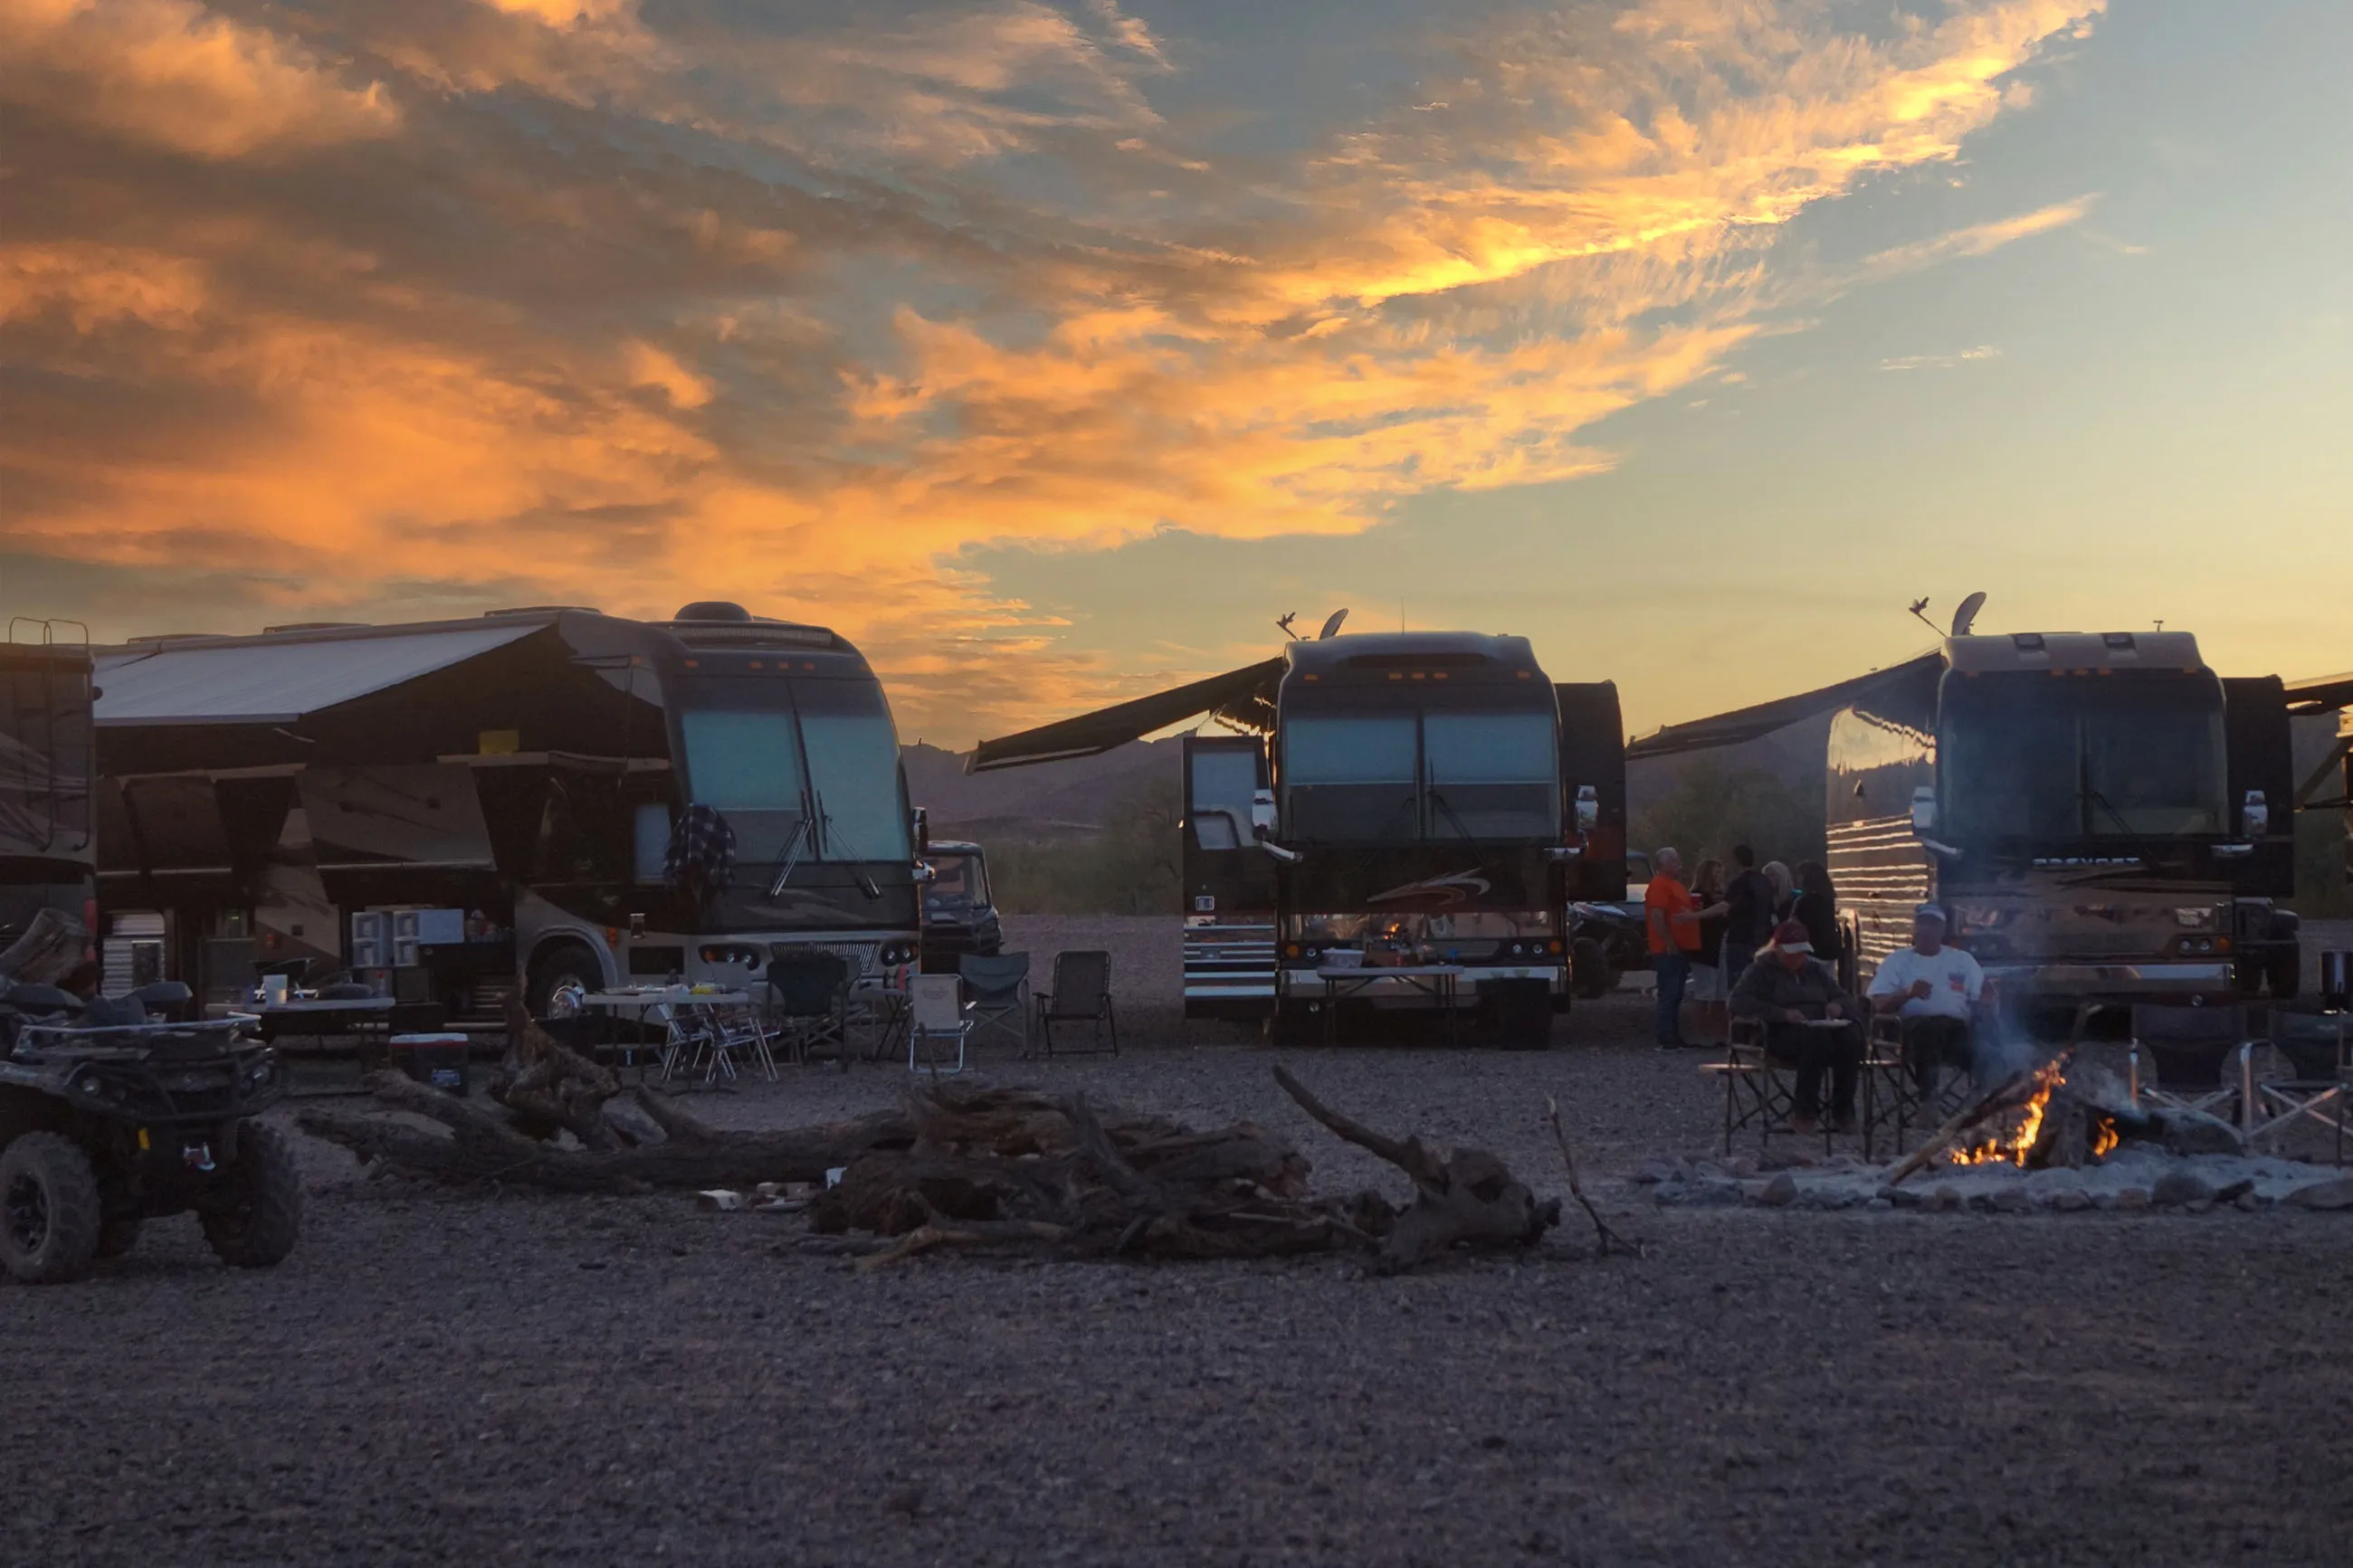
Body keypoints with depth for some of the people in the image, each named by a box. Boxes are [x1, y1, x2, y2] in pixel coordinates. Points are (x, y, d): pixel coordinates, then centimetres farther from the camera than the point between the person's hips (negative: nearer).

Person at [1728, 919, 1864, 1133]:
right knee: (1815, 1038, -38)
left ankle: (1842, 1111, -21)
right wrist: (1782, 1013, -19)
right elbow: (1739, 1001, -7)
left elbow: (1845, 999, 26)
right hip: (1782, 1034, -5)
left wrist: (1838, 1006, -1)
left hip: (1822, 1029, 5)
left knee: (1851, 1036, -29)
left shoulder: (1816, 969, 24)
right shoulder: (1763, 970, 9)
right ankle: (1806, 1114, -32)